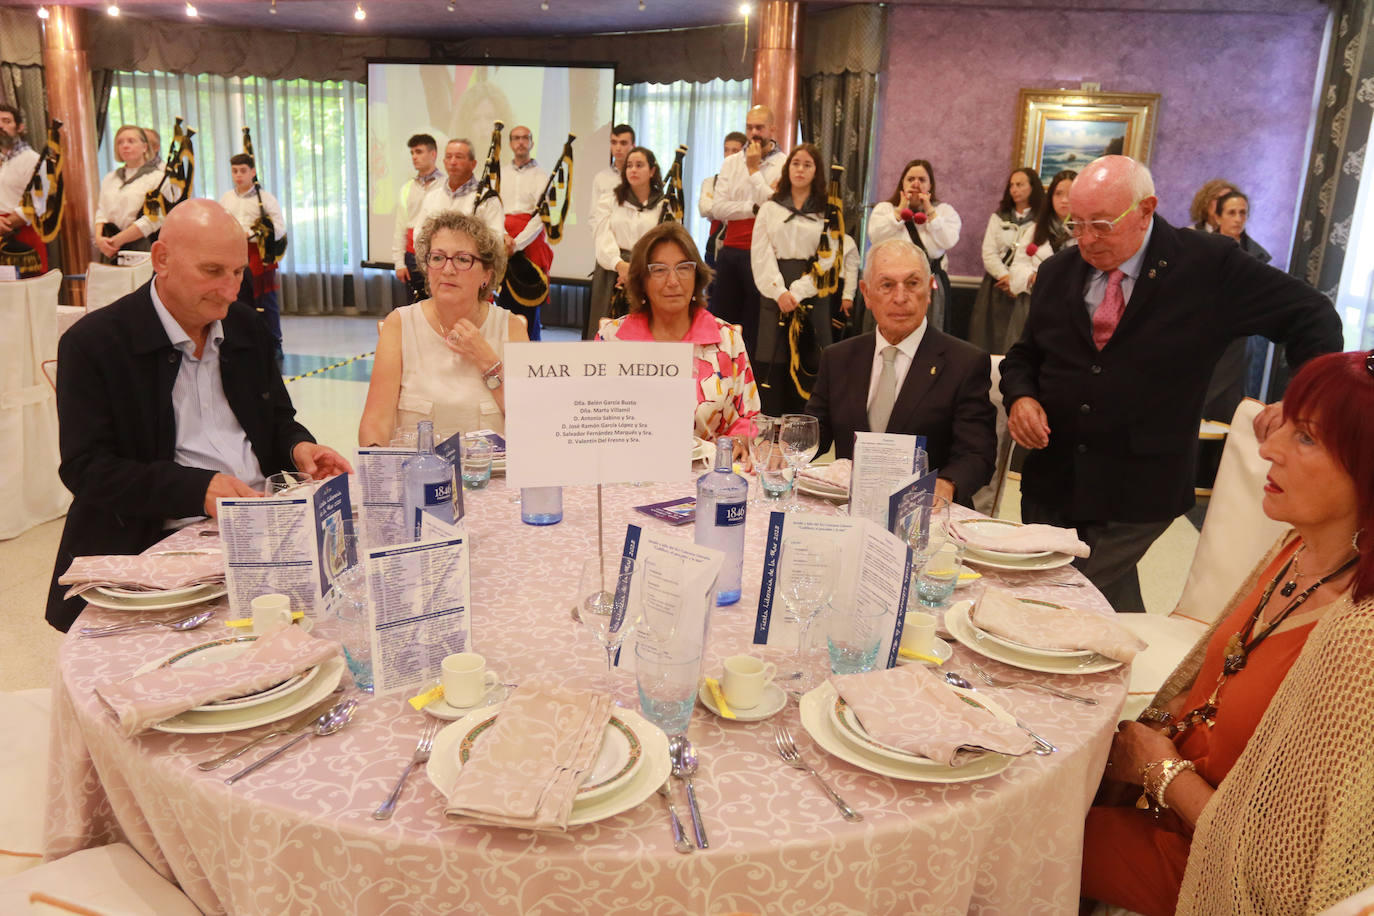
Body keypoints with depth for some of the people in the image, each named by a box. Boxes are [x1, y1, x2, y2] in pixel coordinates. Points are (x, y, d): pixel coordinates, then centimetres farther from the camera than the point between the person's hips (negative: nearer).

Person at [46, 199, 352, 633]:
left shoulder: (247, 327, 14)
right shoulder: (92, 343, -4)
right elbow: (85, 468, -9)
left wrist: (298, 447, -3)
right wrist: (199, 489, -23)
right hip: (154, 542, -6)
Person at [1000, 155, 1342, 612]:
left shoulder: (1209, 265, -7)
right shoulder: (1057, 272, 5)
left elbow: (1314, 317, 0)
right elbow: (1024, 355, 14)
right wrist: (1020, 396, -6)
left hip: (1137, 496, -4)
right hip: (1051, 483, 5)